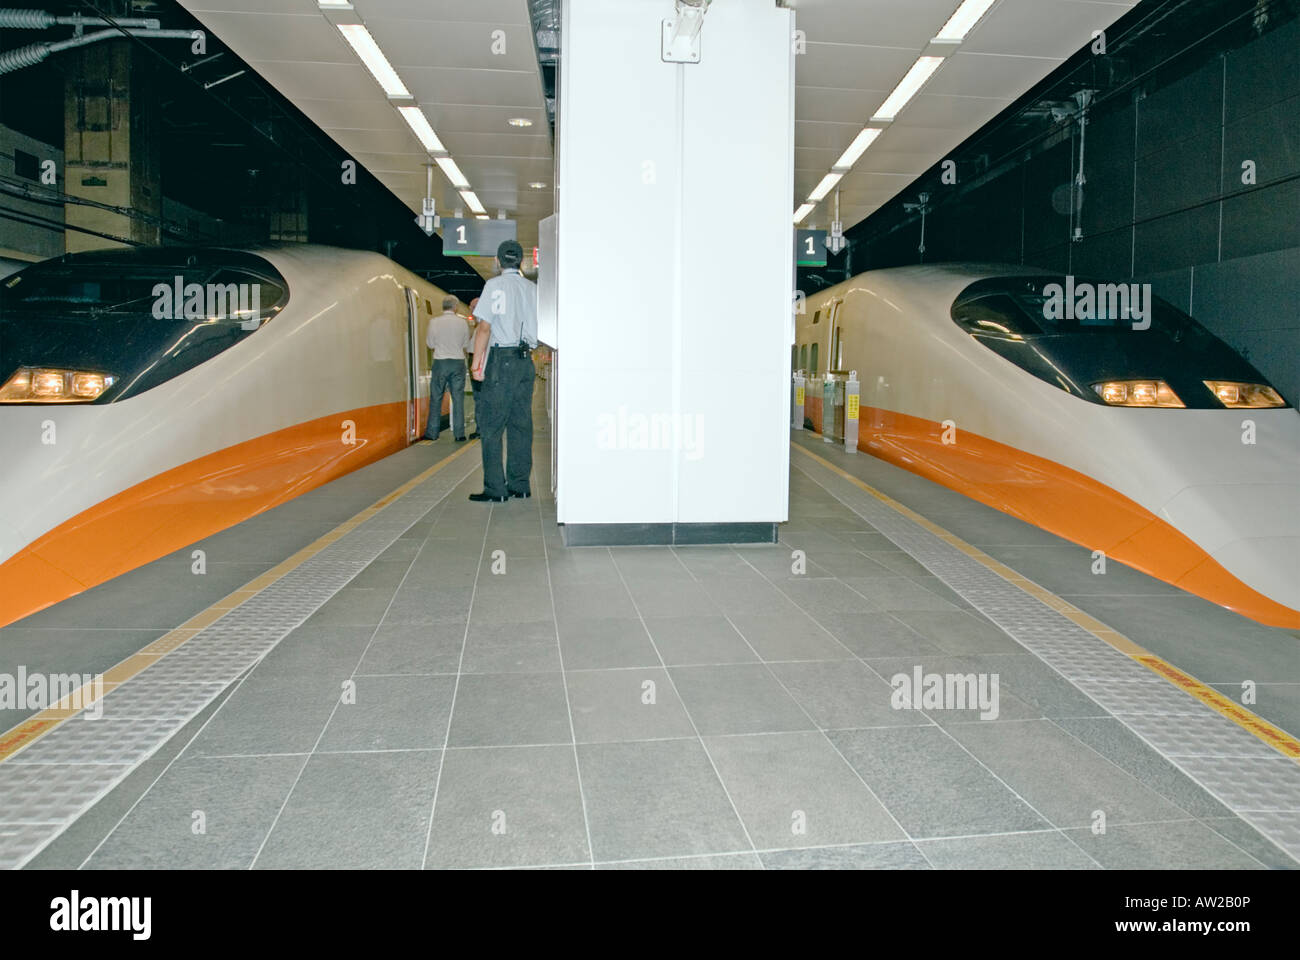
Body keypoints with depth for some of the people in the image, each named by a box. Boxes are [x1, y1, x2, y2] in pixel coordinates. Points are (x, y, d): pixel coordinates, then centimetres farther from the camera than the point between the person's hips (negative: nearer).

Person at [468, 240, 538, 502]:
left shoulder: (495, 285, -4)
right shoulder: (533, 288, 12)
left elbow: (485, 326, -10)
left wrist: (476, 363, -8)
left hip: (501, 359, -6)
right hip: (526, 361, 6)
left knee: (491, 425, -3)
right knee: (521, 424, 9)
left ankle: (495, 489, -5)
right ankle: (519, 485, 13)